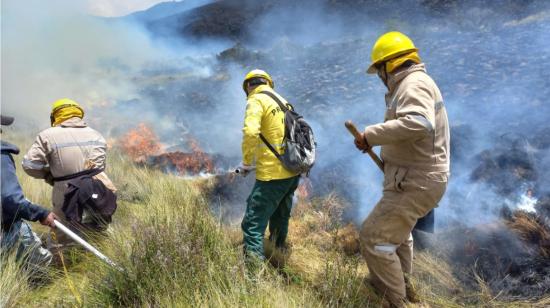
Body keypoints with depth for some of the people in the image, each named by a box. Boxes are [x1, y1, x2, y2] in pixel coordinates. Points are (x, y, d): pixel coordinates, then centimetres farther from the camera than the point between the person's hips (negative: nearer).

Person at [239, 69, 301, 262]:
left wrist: (246, 163, -12)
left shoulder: (257, 101, -8)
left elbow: (250, 132, -25)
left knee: (253, 223, -7)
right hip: (292, 171, 9)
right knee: (280, 218, 25)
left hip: (272, 173, -9)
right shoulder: (281, 101, 17)